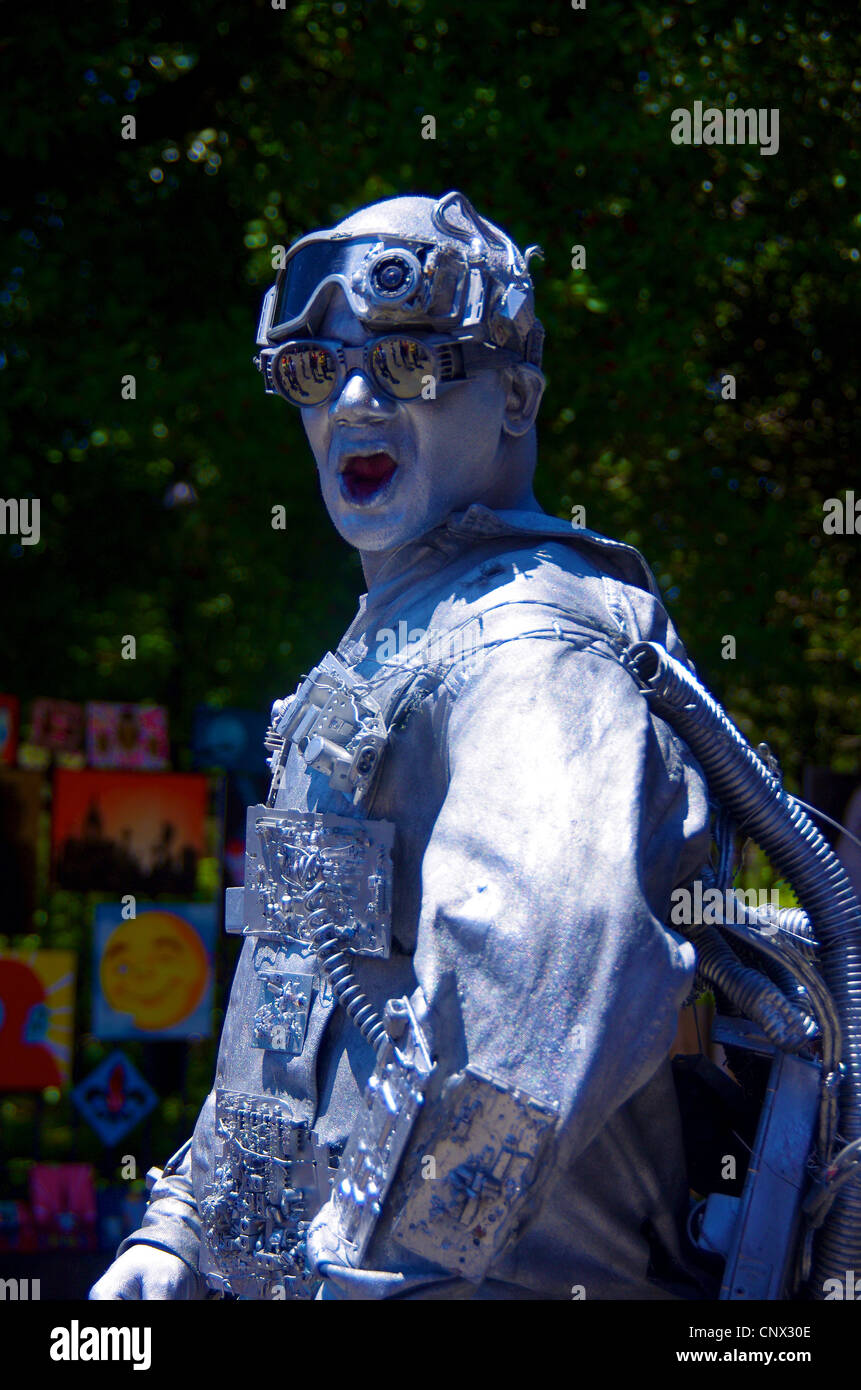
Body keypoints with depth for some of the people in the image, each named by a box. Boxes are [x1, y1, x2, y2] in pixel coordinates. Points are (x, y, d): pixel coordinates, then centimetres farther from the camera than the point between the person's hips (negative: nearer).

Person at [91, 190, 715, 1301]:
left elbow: (548, 987, -29)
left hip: (489, 1290, -9)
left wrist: (368, 1265, -29)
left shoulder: (536, 639, -13)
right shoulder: (387, 642, 19)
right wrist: (183, 1222, 20)